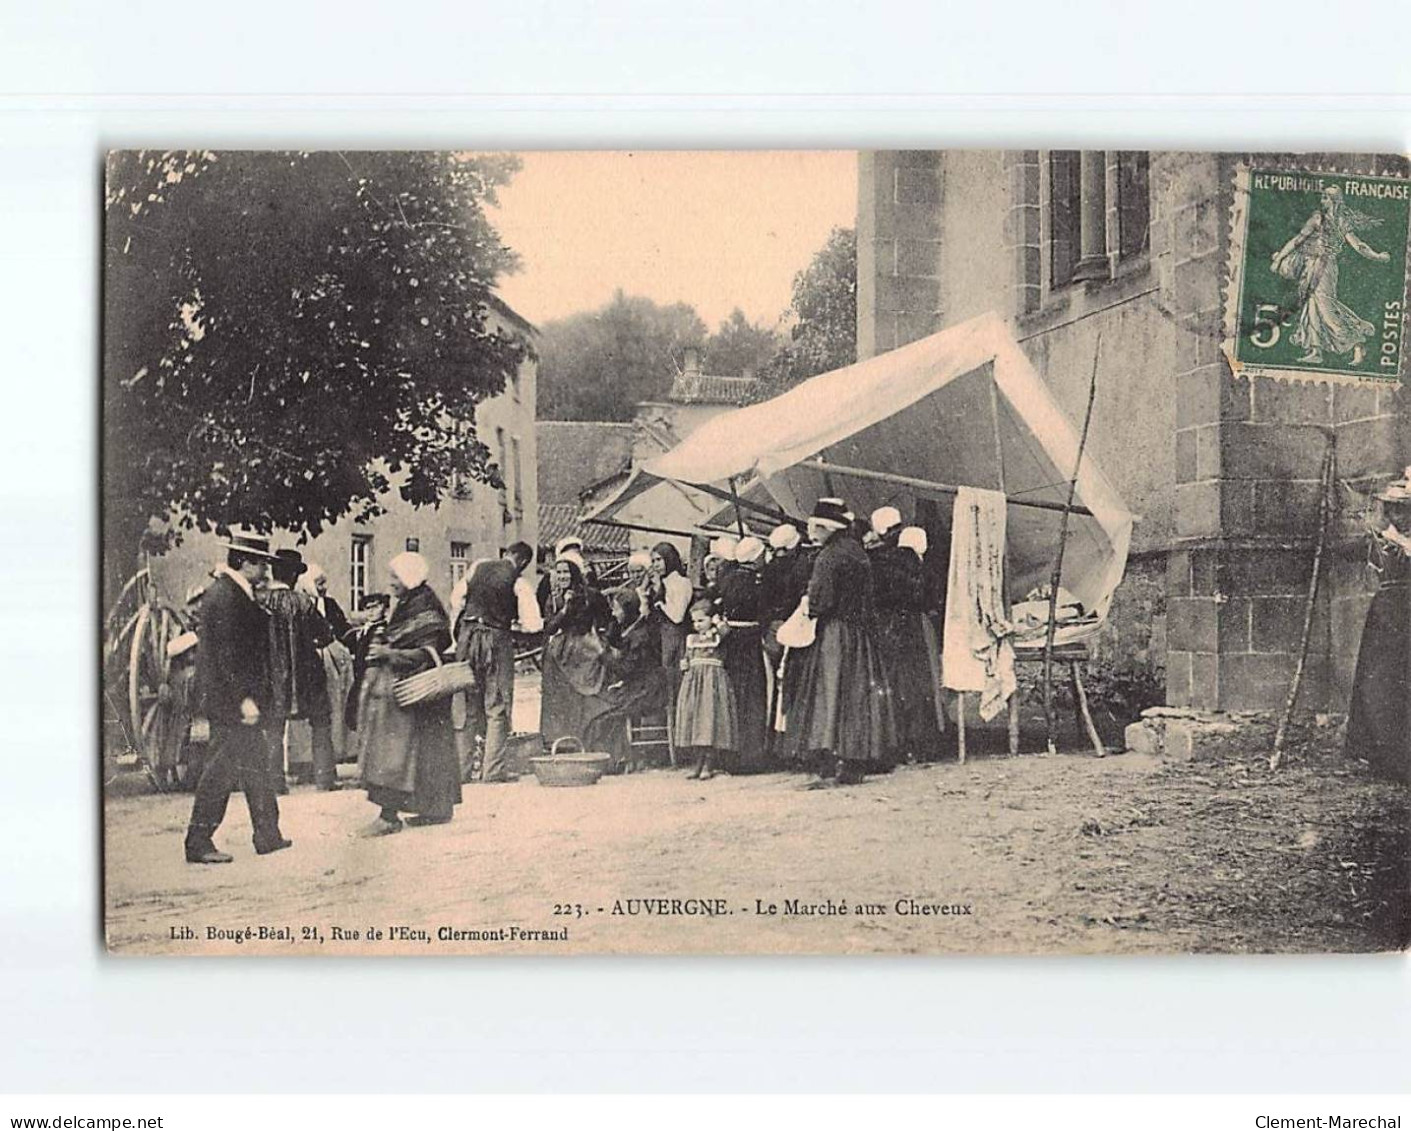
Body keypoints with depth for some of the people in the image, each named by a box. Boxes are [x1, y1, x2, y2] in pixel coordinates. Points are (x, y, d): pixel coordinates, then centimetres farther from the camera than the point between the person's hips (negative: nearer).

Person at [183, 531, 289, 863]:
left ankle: (268, 836, 21)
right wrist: (245, 698, -22)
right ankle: (198, 843, 0)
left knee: (255, 766, 14)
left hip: (238, 696, 11)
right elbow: (227, 652, -22)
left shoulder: (236, 593, 15)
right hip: (230, 697, -11)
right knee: (222, 768, -6)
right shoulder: (224, 595, -17)